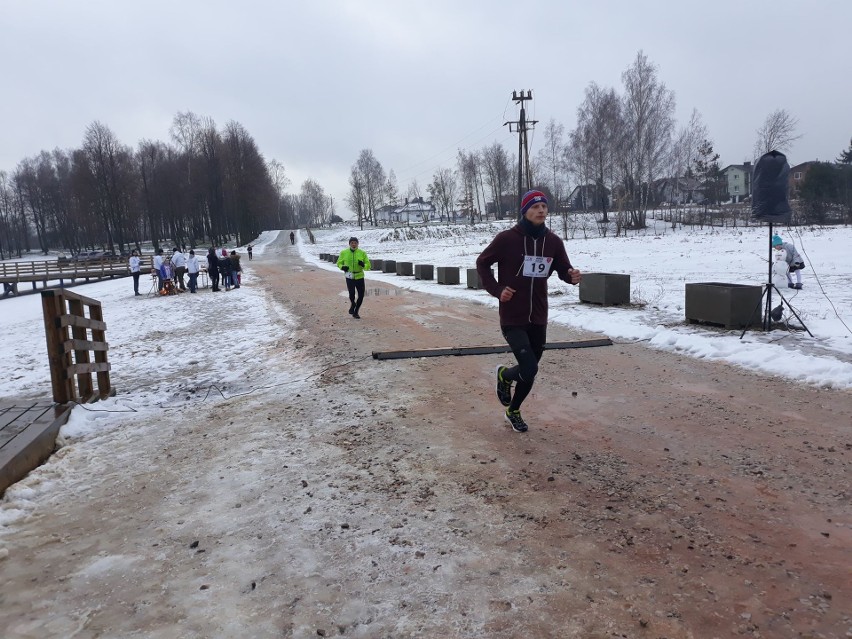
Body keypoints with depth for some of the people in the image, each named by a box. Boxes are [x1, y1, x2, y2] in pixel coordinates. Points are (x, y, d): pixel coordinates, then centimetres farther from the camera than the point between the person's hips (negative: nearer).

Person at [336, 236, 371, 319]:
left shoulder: (362, 253, 0)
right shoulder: (344, 253, 2)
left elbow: (368, 266, 2)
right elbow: (339, 263, 14)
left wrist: (363, 265, -21)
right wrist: (342, 267, -9)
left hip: (360, 277, 1)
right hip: (349, 277, -1)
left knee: (361, 295, 3)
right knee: (352, 294, -16)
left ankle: (355, 312, 25)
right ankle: (352, 305, 21)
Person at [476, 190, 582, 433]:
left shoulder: (553, 241, -1)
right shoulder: (507, 238, -12)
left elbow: (563, 269, 8)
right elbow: (482, 263, 0)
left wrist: (572, 276, -15)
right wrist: (497, 290, -11)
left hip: (538, 319, 5)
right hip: (512, 318, -5)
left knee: (529, 372, 15)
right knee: (529, 369, -15)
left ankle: (513, 411, 42)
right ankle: (504, 375, 22)